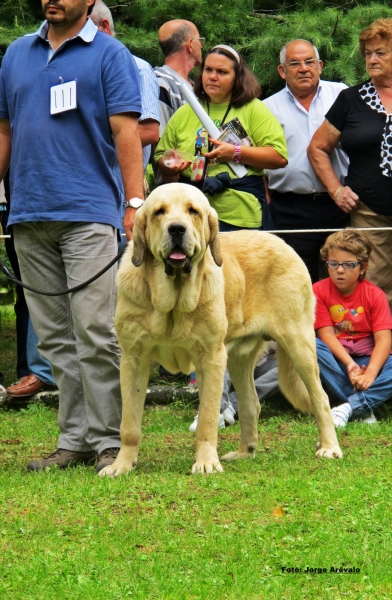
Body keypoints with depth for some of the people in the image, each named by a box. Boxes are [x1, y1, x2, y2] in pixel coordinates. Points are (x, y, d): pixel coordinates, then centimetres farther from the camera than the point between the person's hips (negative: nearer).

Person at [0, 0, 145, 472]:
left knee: (95, 334, -9)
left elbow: (125, 133, -6)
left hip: (89, 215, -5)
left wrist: (136, 204, -15)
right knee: (54, 338, 6)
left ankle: (109, 441, -4)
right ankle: (74, 440, 11)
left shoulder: (109, 55, 1)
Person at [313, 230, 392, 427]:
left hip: (367, 359, 0)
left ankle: (349, 407, -36)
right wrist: (349, 364, -28)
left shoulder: (375, 295, -5)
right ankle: (362, 408, -34)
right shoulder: (319, 291, -6)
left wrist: (370, 373, -32)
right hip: (335, 358, 0)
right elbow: (326, 334, -13)